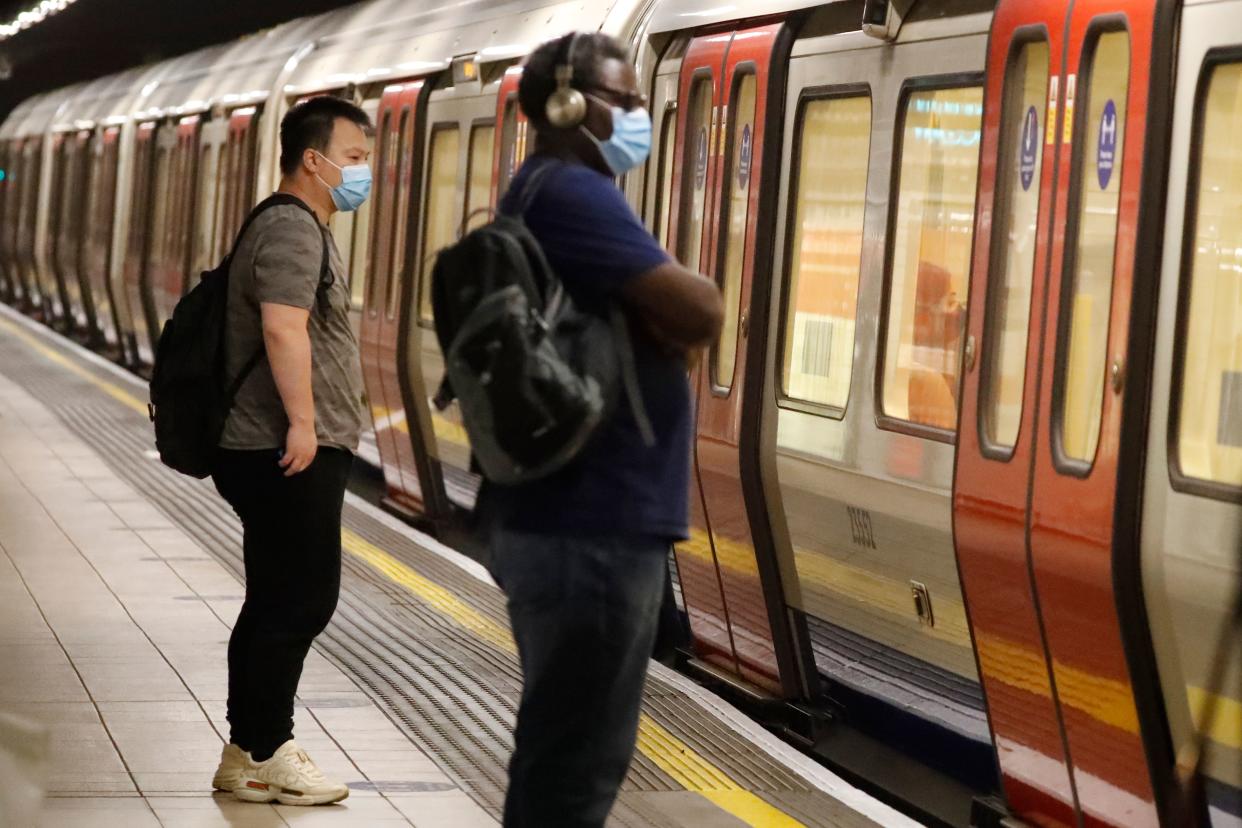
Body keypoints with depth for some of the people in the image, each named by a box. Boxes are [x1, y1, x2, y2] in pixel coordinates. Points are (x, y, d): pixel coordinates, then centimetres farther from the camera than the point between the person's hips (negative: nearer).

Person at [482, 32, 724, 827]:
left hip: (566, 518, 10)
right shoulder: (571, 192, -14)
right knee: (579, 759, -5)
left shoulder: (547, 194, 18)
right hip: (592, 529, -10)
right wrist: (677, 302, 0)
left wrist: (660, 318, -2)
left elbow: (663, 321, 18)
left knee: (557, 745, 17)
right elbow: (701, 313, -20)